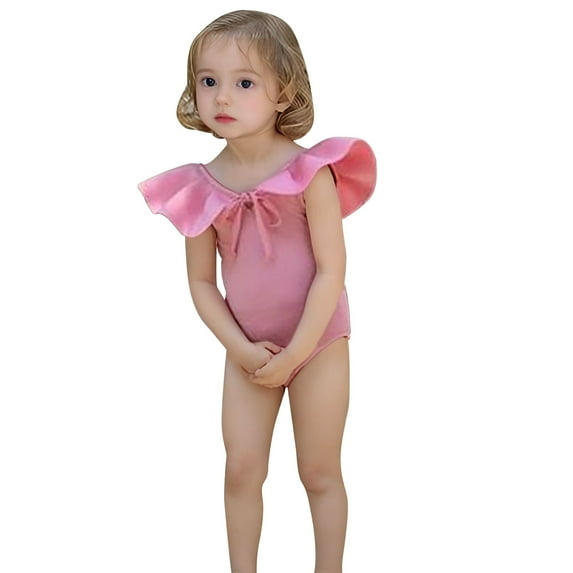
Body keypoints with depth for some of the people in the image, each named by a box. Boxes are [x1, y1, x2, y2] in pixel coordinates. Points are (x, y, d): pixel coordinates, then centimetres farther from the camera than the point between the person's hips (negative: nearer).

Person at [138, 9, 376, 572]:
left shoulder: (309, 172, -19)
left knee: (320, 473, 9)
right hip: (248, 351, 3)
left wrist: (293, 355, -17)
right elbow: (202, 282, -1)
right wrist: (244, 350, -11)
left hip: (317, 343, -3)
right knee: (242, 470, 8)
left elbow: (331, 272, -18)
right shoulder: (202, 187, -7)